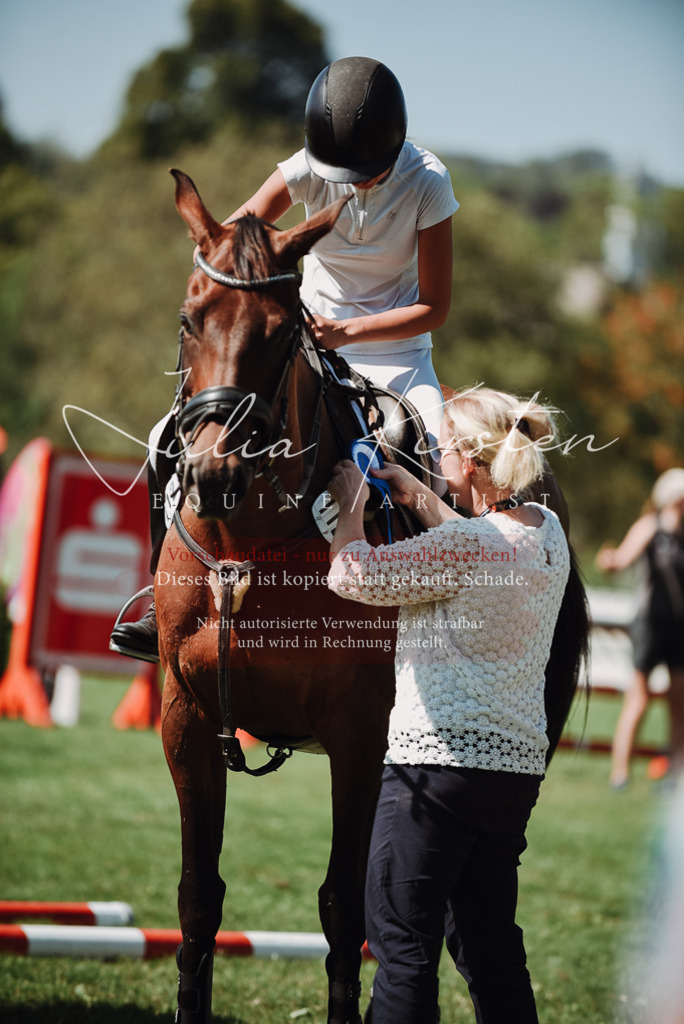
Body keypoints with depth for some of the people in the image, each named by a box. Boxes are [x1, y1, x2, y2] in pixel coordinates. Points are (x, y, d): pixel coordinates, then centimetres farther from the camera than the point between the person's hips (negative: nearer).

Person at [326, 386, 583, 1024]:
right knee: (489, 942, 17)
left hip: (442, 755, -9)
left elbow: (351, 575, -12)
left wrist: (351, 506, 5)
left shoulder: (463, 546, -18)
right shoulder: (547, 531, 7)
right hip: (518, 761, 9)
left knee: (401, 940, -2)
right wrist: (419, 499, 28)